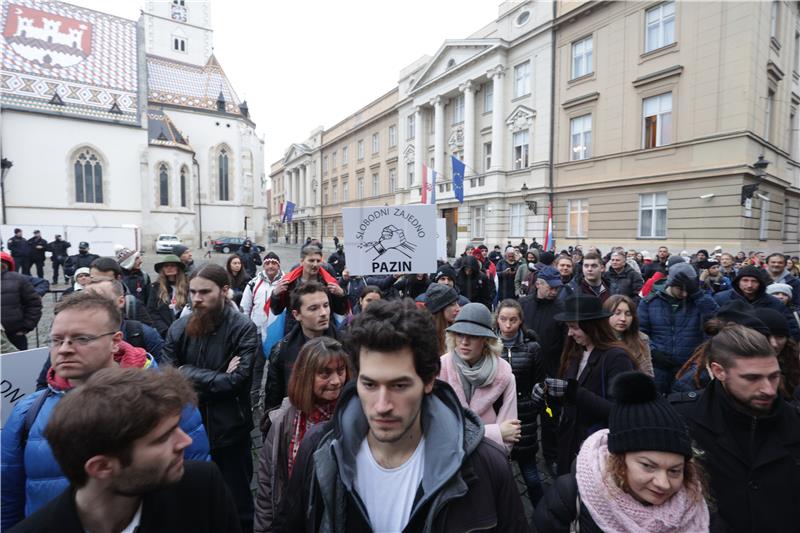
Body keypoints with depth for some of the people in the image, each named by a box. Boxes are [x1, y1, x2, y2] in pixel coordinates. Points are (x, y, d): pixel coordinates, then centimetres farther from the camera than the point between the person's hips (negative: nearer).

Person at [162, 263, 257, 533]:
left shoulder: (243, 328, -14)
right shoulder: (179, 327, -2)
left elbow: (236, 380, -20)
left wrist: (188, 373, -12)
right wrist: (217, 378, -17)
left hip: (229, 431, -3)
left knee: (237, 505, 15)